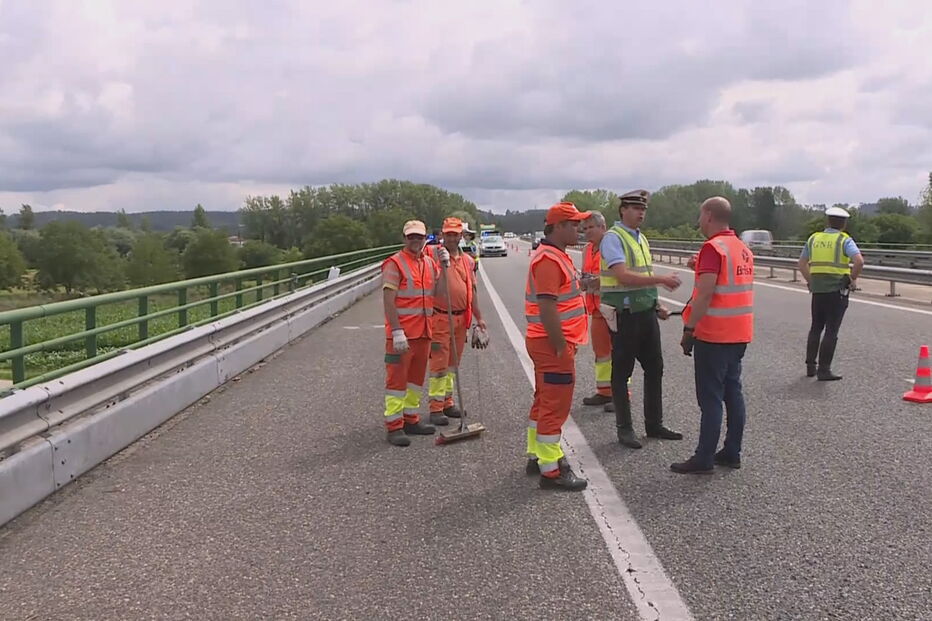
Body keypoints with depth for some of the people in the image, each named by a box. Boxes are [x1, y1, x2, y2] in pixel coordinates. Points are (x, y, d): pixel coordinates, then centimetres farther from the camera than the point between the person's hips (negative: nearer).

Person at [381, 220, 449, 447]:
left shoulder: (429, 263, 13)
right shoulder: (395, 264, -10)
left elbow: (439, 292, 9)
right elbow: (388, 301, -16)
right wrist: (397, 332, -22)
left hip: (423, 332, 8)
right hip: (401, 334, -8)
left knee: (417, 377, 16)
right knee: (397, 378, -3)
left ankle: (410, 419, 28)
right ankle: (394, 426, 3)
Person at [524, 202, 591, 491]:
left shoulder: (557, 256, 16)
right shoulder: (548, 260, -19)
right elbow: (546, 308, -25)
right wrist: (561, 347, -22)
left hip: (553, 343, 11)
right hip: (553, 345, -11)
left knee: (544, 401, 18)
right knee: (555, 406, -5)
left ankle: (536, 456, 30)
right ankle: (551, 471, 3)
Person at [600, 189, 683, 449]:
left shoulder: (641, 238, 15)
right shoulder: (613, 238, -12)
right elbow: (624, 276, -24)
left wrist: (657, 305, 12)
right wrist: (662, 279, -26)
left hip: (647, 313, 8)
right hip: (624, 315, -8)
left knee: (654, 368, 13)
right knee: (621, 372, 3)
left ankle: (654, 425, 25)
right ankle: (624, 429, 14)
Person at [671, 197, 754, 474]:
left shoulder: (713, 247, -15)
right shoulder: (743, 249, 12)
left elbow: (705, 293, -21)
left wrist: (689, 329, -17)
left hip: (714, 336, -9)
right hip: (739, 334, 9)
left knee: (710, 398, -4)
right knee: (733, 392, 13)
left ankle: (704, 459, 2)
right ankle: (732, 453, 19)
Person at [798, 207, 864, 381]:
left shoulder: (813, 238, 9)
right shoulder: (844, 240, -5)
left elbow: (802, 264, 14)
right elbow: (859, 261, -20)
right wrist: (853, 279, -6)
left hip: (817, 290, 4)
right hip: (837, 290, -4)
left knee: (816, 328, 17)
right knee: (831, 331, 0)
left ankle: (810, 366, 20)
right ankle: (823, 370, -1)